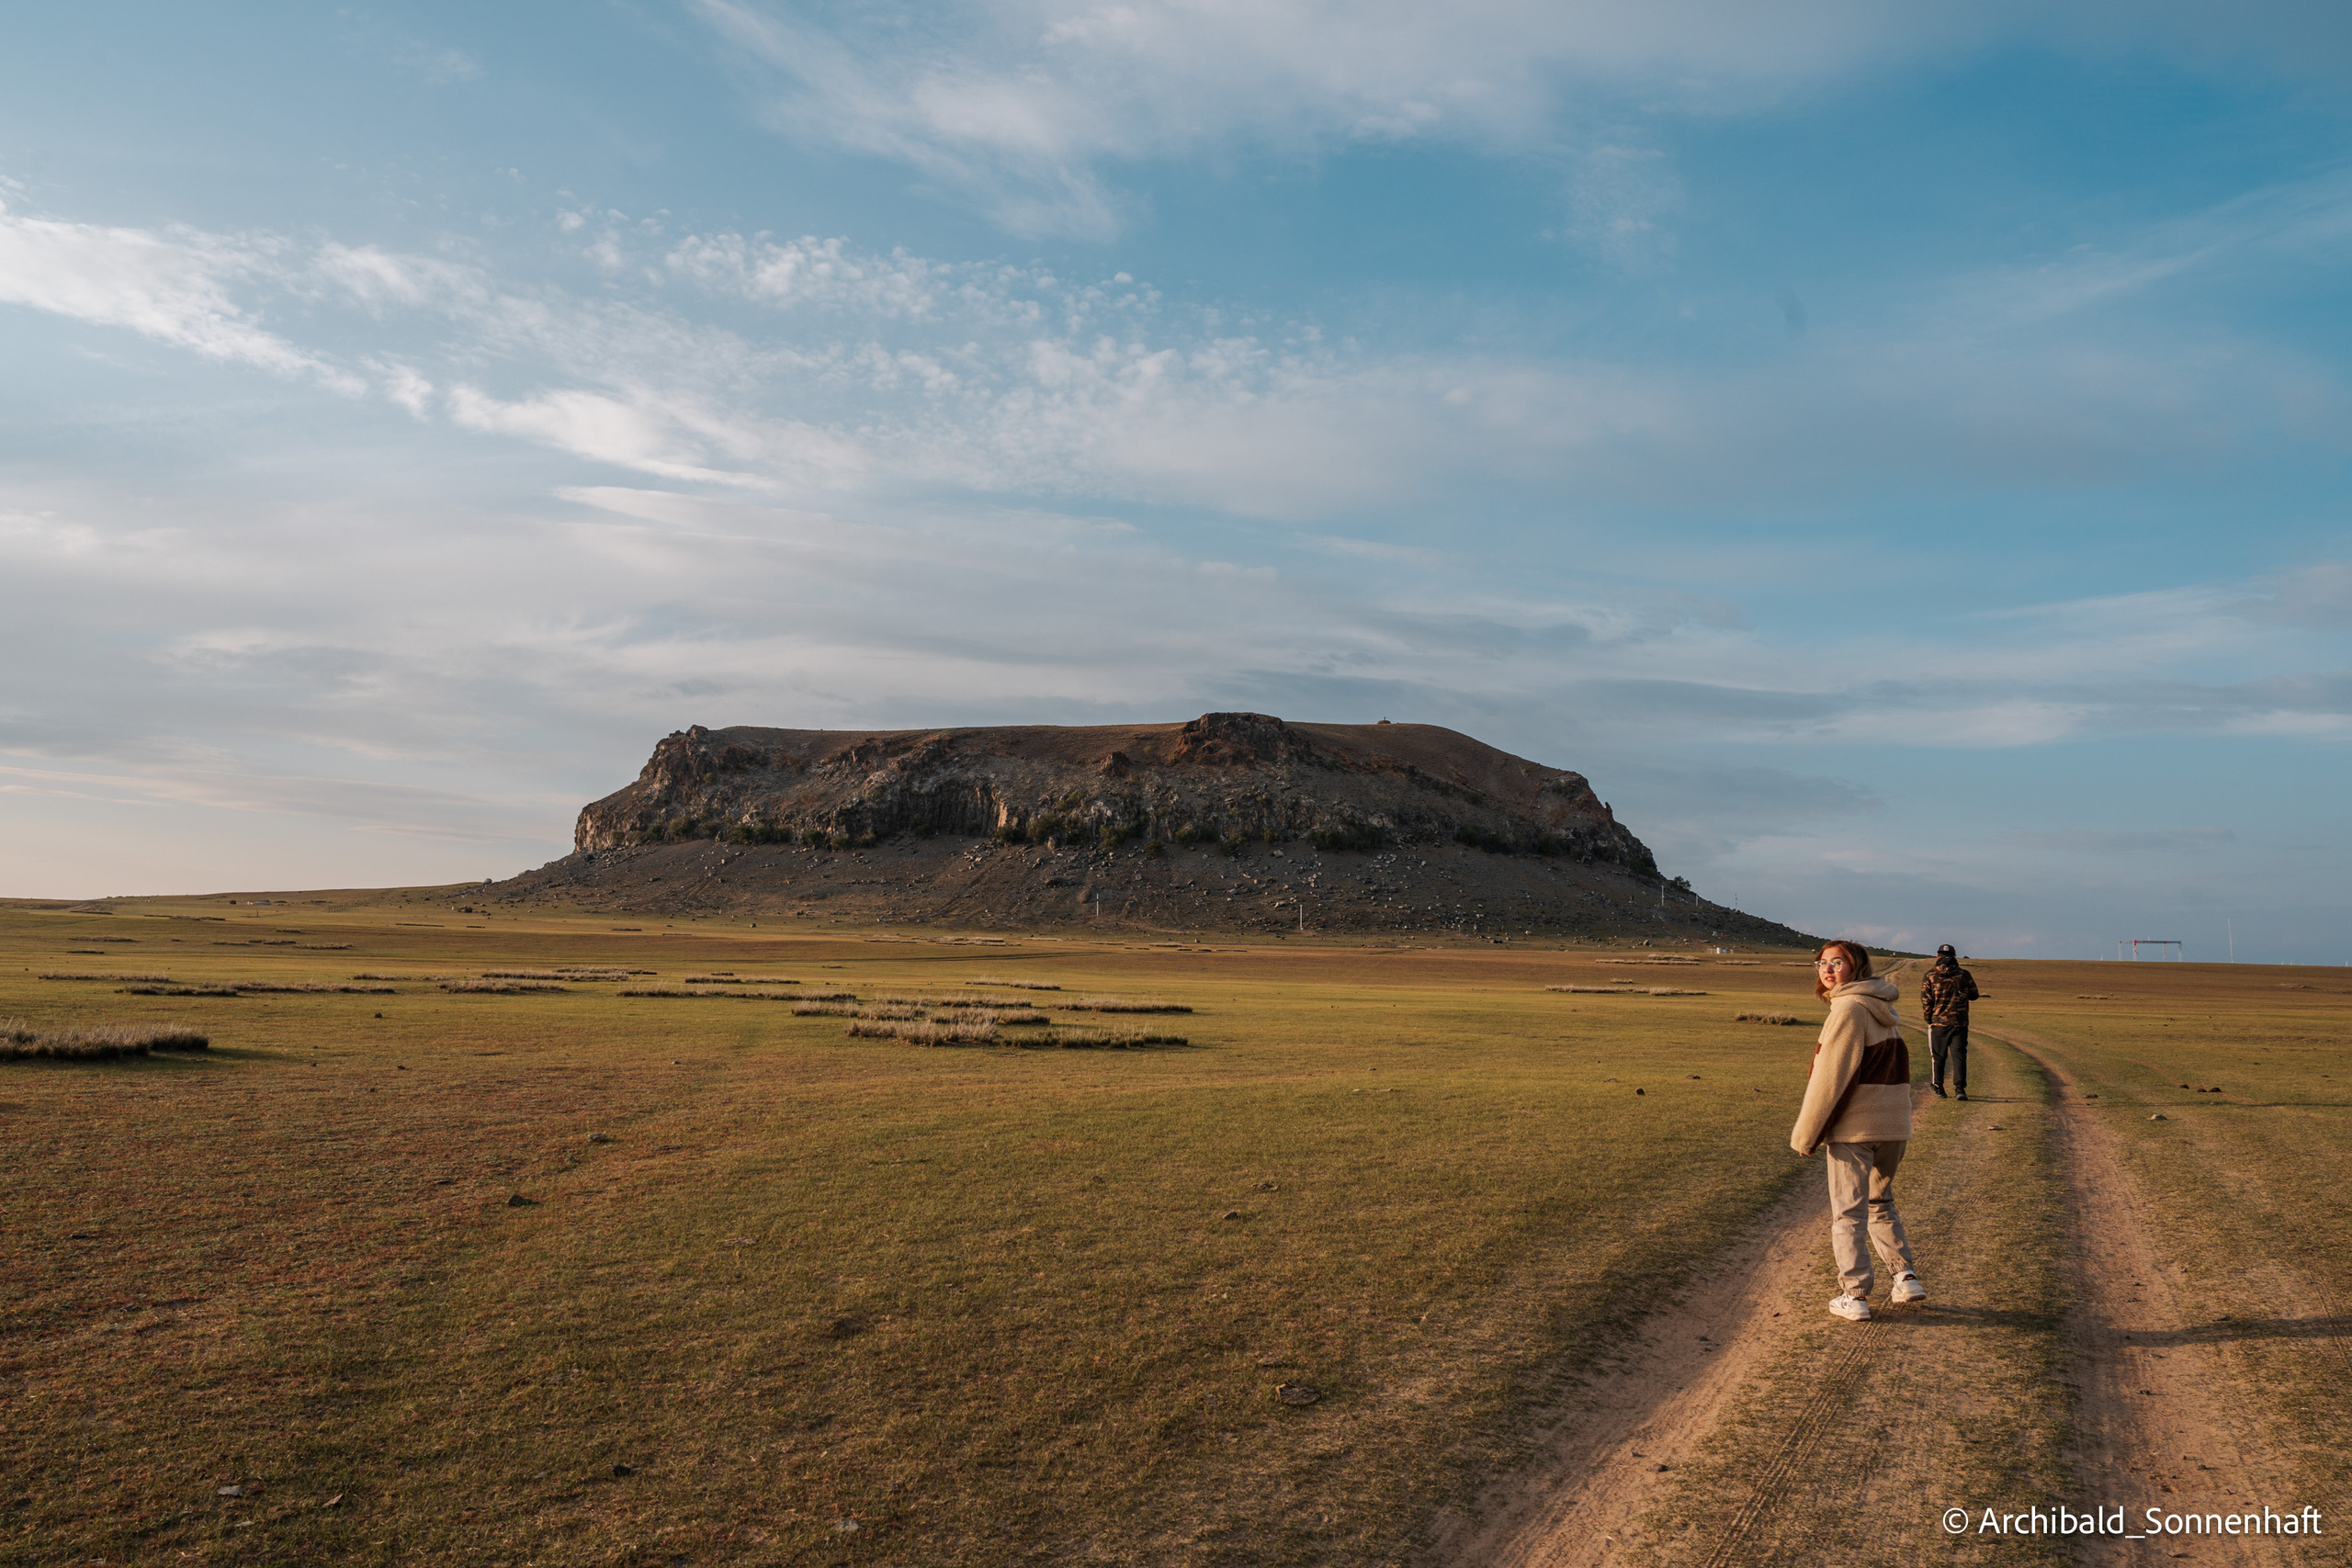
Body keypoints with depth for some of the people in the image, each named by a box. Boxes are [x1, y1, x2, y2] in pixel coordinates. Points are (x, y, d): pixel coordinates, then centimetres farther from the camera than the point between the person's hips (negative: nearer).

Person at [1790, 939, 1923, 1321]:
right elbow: (1891, 1067, 16)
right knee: (1880, 1203, 24)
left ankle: (1854, 1295, 4)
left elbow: (1829, 1076, -16)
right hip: (1894, 1125, 8)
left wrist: (1805, 1134, -10)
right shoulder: (1883, 1009, 11)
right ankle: (1906, 1277, 19)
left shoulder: (1849, 1008, -15)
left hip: (1854, 1127, -8)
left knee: (1848, 1212, 2)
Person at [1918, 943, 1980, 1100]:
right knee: (1959, 1056, 2)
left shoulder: (1930, 975, -3)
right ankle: (1960, 1087, -8)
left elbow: (1925, 999, -6)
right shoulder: (1964, 975, 0)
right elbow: (1974, 995, 11)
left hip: (1938, 1022, 0)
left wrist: (1927, 1017, 7)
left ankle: (1938, 1087, 17)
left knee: (1937, 1057, 10)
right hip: (1960, 1023, 0)